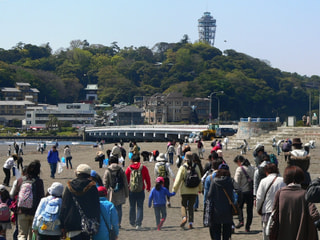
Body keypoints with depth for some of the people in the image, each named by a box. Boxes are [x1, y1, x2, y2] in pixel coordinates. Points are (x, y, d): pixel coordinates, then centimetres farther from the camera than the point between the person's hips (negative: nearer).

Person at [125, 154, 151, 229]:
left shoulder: (129, 168, 0)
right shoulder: (143, 168, -2)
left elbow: (125, 179, 3)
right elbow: (147, 179, 6)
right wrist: (148, 187, 21)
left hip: (131, 190, 1)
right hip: (141, 191, -1)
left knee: (132, 207, 15)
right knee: (140, 207, 2)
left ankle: (132, 222, 25)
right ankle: (138, 224, -7)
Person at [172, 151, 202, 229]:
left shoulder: (182, 167, -9)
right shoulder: (196, 167, 0)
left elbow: (178, 179, -11)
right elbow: (199, 179, 11)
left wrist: (174, 190, -6)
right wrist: (200, 188, 25)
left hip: (185, 191, -2)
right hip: (194, 191, 2)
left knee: (183, 205, 11)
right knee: (191, 206, 9)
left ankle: (184, 217, -15)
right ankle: (191, 223, 3)